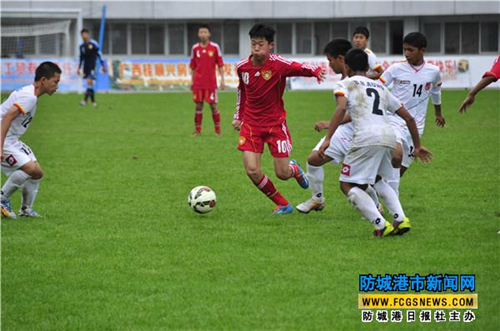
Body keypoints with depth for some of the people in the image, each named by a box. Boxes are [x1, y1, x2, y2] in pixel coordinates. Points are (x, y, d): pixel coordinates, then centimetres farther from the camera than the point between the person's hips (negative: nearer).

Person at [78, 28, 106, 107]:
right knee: (90, 83, 6)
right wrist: (79, 68, 19)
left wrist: (103, 66, -5)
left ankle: (85, 100, -25)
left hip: (92, 66, -6)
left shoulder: (93, 44, -6)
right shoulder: (82, 46, 11)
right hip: (86, 66, 6)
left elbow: (99, 55, -4)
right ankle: (93, 101, 13)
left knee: (89, 82, -17)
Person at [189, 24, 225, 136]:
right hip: (198, 83, 2)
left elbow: (220, 65, 1)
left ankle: (218, 130, 9)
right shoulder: (195, 48, 5)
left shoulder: (215, 47, -1)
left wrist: (222, 80, -4)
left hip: (211, 82, -2)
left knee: (213, 105, -1)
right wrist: (192, 81, 10)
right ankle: (197, 130, 10)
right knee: (198, 105, 4)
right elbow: (193, 67, 12)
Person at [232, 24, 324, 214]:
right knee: (252, 171, -11)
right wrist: (238, 116, 19)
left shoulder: (279, 64, -15)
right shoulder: (242, 67, -4)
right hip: (251, 123, 3)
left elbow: (302, 68, -21)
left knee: (282, 173, -2)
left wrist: (316, 71, -45)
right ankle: (282, 204, 11)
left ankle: (294, 169, 40)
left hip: (275, 123, -2)